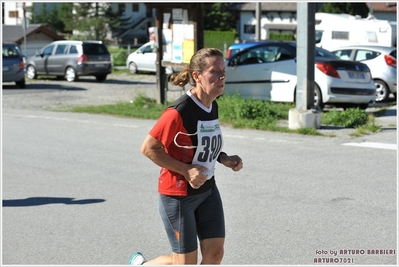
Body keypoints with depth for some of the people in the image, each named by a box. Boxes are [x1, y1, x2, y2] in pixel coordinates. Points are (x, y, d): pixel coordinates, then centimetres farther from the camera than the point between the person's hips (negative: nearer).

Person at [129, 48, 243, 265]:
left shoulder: (212, 106, 2)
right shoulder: (179, 112, -24)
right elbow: (148, 148, -19)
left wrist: (223, 158, 0)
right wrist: (185, 170, -24)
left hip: (207, 190, 8)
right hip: (178, 195, -8)